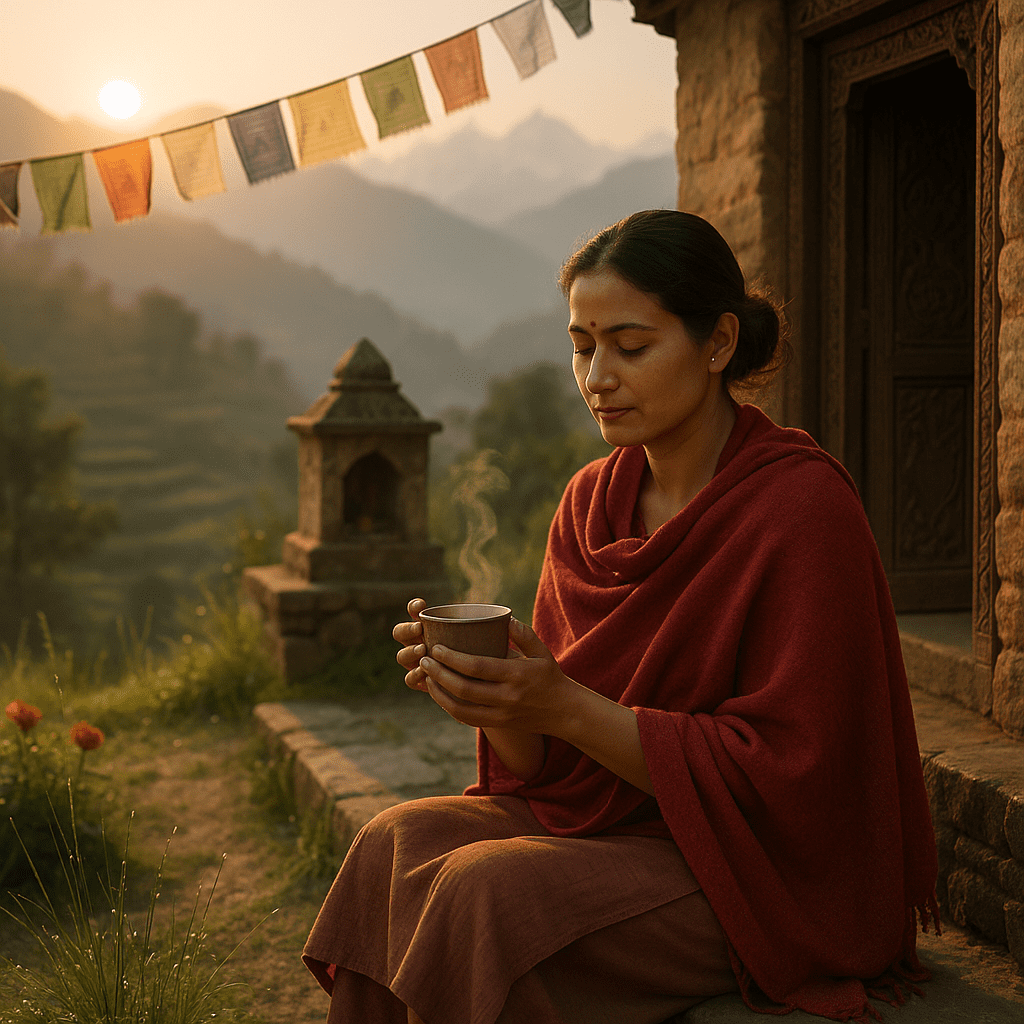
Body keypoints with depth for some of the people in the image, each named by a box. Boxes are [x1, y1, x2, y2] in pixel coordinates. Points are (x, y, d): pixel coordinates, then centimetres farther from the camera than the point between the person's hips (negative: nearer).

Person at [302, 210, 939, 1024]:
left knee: (487, 893, -26)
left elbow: (783, 769, -18)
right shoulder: (592, 501, 4)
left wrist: (569, 708, -26)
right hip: (611, 819, 6)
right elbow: (550, 763, 5)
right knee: (398, 845, -16)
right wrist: (493, 691, -18)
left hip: (772, 875, -6)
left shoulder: (805, 506, -17)